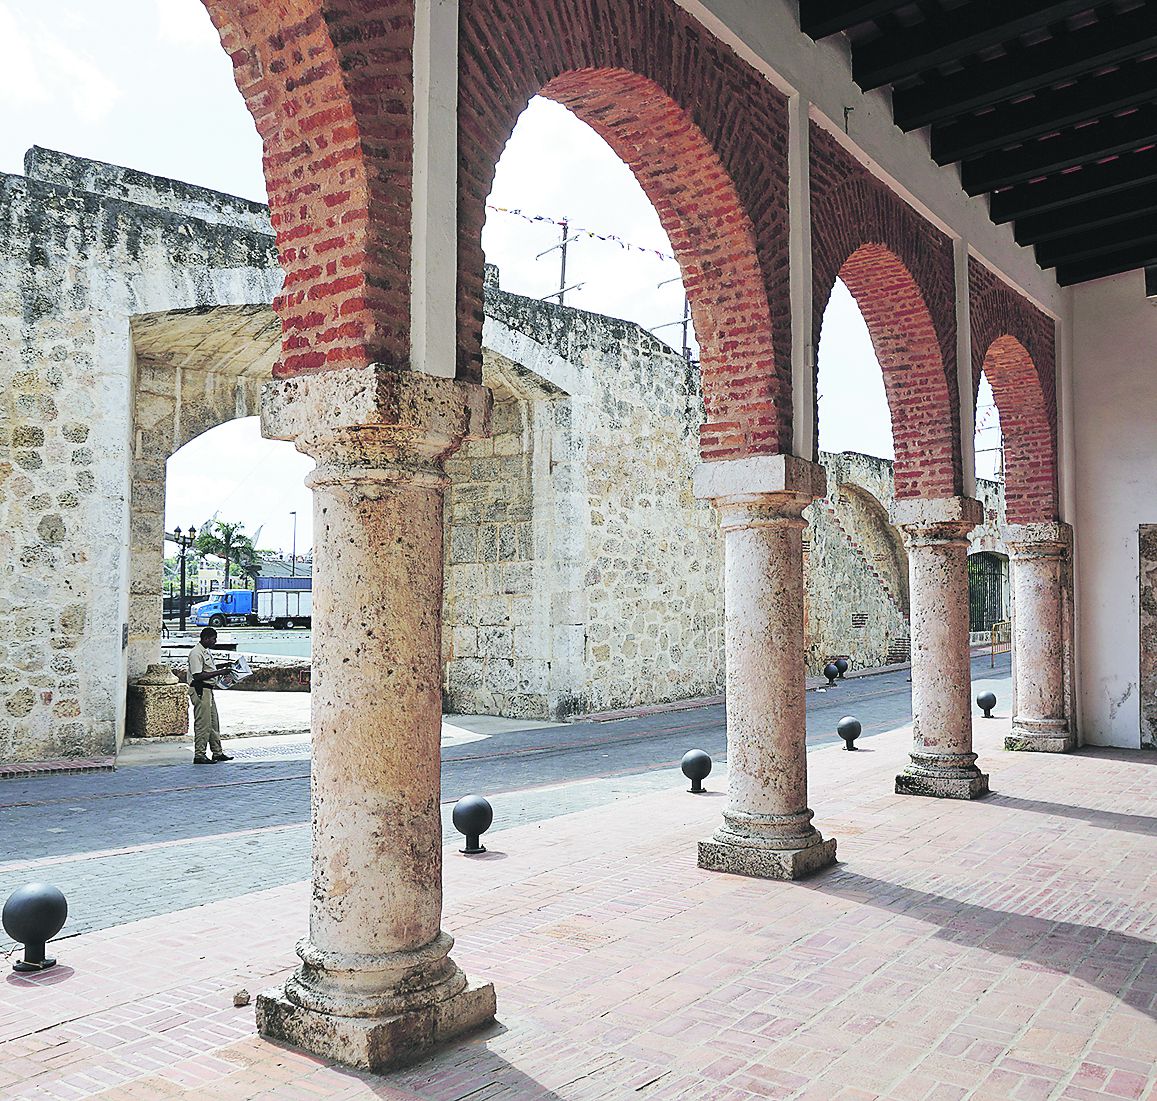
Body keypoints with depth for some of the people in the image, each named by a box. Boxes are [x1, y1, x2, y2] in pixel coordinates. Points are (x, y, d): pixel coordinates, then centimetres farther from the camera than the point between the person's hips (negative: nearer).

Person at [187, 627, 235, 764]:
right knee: (203, 723, -7)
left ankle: (217, 752, 21)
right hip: (200, 691, -11)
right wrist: (219, 672, -22)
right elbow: (198, 675, -24)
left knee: (214, 723, 14)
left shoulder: (206, 652, 15)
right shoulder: (196, 653, -17)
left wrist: (221, 666, 16)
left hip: (208, 690, 11)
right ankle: (199, 755, -2)